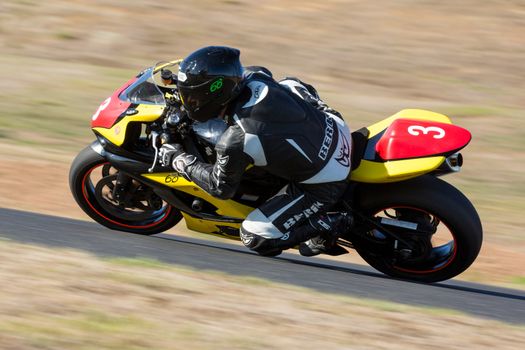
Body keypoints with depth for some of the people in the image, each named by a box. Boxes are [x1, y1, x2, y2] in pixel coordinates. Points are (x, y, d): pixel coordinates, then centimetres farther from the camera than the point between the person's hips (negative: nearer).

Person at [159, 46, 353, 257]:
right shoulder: (254, 78, -10)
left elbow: (221, 188, -7)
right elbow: (295, 85, 12)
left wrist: (179, 160, 3)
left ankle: (327, 225, 0)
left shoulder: (235, 143, -26)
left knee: (254, 237, 2)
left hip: (325, 186, -7)